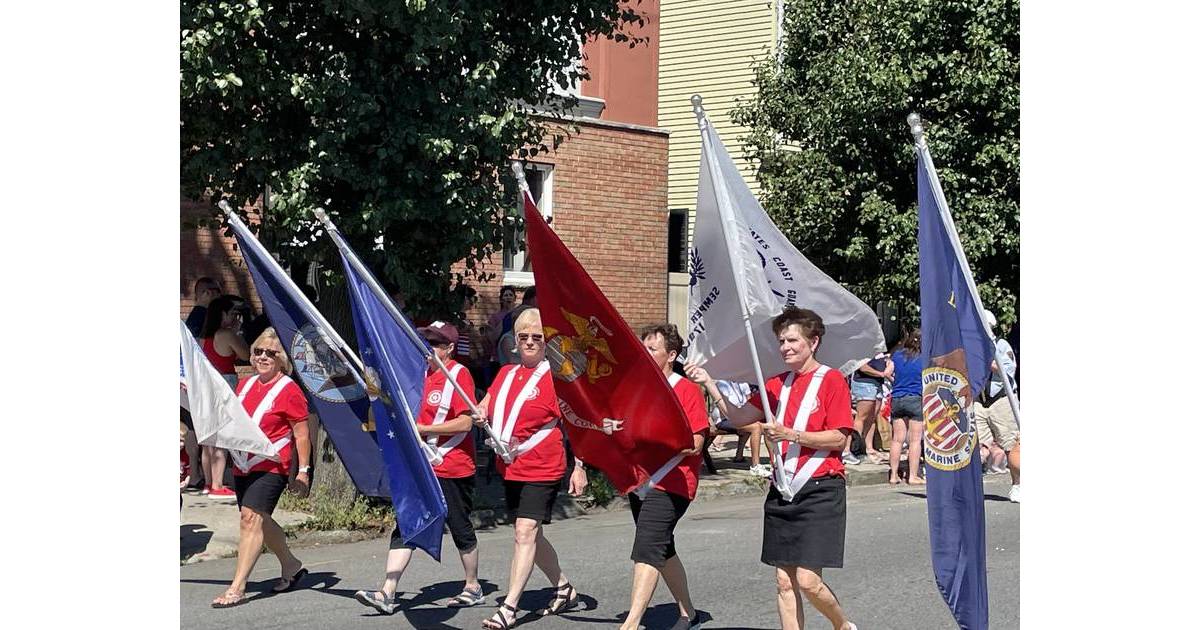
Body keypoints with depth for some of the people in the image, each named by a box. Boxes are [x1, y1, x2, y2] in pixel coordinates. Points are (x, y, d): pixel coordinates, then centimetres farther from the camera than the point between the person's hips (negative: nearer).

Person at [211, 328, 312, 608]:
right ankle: (292, 567, 34)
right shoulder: (246, 384, 12)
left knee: (251, 518, -17)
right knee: (260, 521, 14)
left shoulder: (289, 390, -8)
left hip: (271, 466, -8)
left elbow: (301, 434, -8)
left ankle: (237, 588, -19)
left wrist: (303, 471, -11)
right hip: (242, 465, 8)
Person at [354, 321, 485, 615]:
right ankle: (387, 594, -6)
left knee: (460, 529, 7)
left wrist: (422, 428, -20)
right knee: (404, 528, -2)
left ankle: (473, 587, 25)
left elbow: (465, 422, -20)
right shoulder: (423, 373, 12)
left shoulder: (459, 374, -12)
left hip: (452, 467, -7)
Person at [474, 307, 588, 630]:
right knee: (530, 535, 16)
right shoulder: (506, 373, 10)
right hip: (509, 468, 8)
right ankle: (564, 589, 34)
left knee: (525, 533, -15)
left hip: (542, 468, -7)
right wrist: (481, 415, -3)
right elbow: (487, 404, 22)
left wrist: (579, 466, -11)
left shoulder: (555, 377, -8)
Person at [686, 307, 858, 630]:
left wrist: (790, 435, -18)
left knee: (807, 580, -8)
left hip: (820, 490, -6)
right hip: (782, 491, 6)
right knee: (784, 582, 6)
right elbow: (739, 416, 10)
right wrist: (709, 383, 1)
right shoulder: (778, 384, 13)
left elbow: (839, 438, -12)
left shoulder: (831, 380, -5)